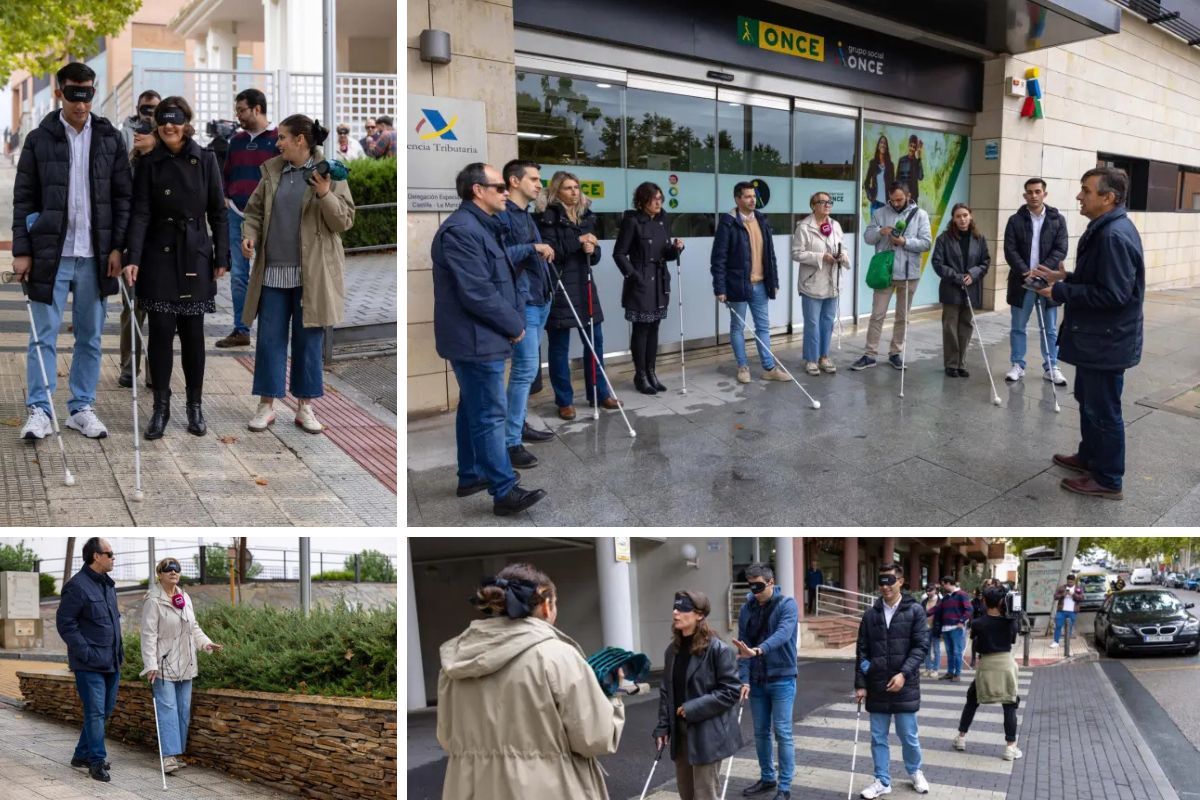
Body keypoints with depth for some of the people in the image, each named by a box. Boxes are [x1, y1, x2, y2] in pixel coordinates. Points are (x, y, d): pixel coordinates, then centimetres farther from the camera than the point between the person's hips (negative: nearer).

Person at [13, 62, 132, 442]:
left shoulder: (110, 139, 5)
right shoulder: (39, 139, 2)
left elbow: (123, 196, 5)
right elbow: (23, 199, 2)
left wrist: (118, 247, -2)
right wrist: (22, 250, -4)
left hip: (95, 255, 1)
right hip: (50, 253, -1)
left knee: (90, 337, 8)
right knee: (44, 337, 1)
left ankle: (82, 408, 17)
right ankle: (39, 411, 6)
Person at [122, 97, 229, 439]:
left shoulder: (205, 160, 2)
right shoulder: (150, 164, 1)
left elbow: (218, 212, 4)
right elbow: (140, 214, -4)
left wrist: (222, 257, 0)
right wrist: (133, 258, -15)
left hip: (195, 256, 0)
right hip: (159, 256, 0)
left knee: (192, 332, 5)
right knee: (161, 331, -1)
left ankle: (195, 406, 16)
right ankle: (161, 407, 8)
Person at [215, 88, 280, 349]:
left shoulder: (279, 139, -3)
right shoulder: (236, 140, 15)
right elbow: (226, 174, 23)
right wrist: (225, 198, 8)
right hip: (236, 216, 5)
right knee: (238, 275, 6)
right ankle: (240, 330, 13)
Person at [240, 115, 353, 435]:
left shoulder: (328, 172, -2)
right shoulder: (272, 170, 9)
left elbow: (345, 221, -6)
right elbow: (255, 209, 16)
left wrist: (325, 195, -22)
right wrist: (249, 234, -3)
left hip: (311, 274, -3)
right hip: (273, 270, 4)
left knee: (308, 340, 5)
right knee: (269, 338, 5)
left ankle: (305, 407, 15)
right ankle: (266, 405, 14)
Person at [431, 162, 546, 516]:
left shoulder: (482, 227, 15)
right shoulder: (461, 230, -20)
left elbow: (503, 280, 19)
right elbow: (477, 293, -24)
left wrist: (516, 318, 4)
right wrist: (514, 325, -13)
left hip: (480, 338, 11)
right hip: (477, 339, -11)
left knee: (473, 409, 18)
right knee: (490, 415, -7)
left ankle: (471, 476, 30)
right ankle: (504, 491, -2)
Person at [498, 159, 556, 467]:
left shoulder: (527, 215, 17)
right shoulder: (502, 214, -12)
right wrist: (532, 248, -25)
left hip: (540, 300, 9)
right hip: (521, 302, -9)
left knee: (527, 367, 15)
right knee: (526, 368, -12)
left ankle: (519, 424, 26)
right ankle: (510, 442, -8)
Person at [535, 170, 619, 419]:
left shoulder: (586, 216, 13)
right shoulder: (547, 217, -6)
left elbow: (596, 256, 14)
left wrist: (591, 250, -9)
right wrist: (578, 241, -15)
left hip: (585, 287, 6)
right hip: (558, 289, -6)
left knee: (595, 342, 9)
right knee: (559, 346, 2)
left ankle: (599, 393, 22)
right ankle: (564, 400, 11)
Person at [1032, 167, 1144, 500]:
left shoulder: (1114, 236, -25)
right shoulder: (1104, 228, 9)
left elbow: (1113, 294, -29)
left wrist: (1061, 292, -21)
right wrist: (1064, 278, 8)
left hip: (1107, 340, -11)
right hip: (1095, 335, 11)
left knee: (1104, 410, 1)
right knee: (1088, 400, 23)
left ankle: (1108, 480, 12)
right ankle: (1089, 456, 39)